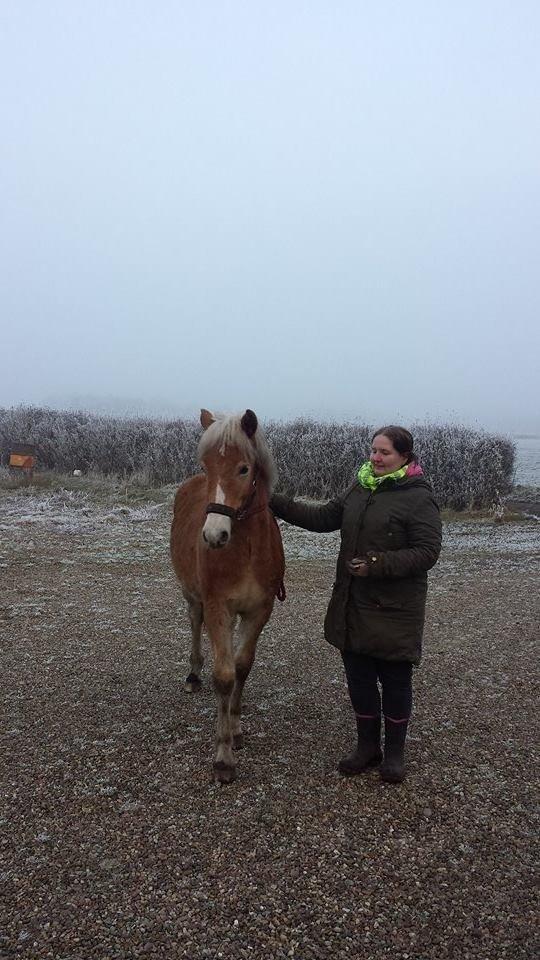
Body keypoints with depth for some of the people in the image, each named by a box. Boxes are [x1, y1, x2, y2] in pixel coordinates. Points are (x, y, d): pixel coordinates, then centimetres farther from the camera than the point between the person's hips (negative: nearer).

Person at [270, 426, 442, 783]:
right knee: (358, 677, 15)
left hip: (395, 610, -6)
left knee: (395, 680, 9)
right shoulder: (359, 490, 7)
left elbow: (427, 551, -18)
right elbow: (322, 518, 10)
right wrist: (275, 503, 1)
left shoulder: (419, 498, -14)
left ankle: (395, 752, 28)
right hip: (353, 606, 7)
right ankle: (367, 746, 33)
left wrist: (378, 565, -27)